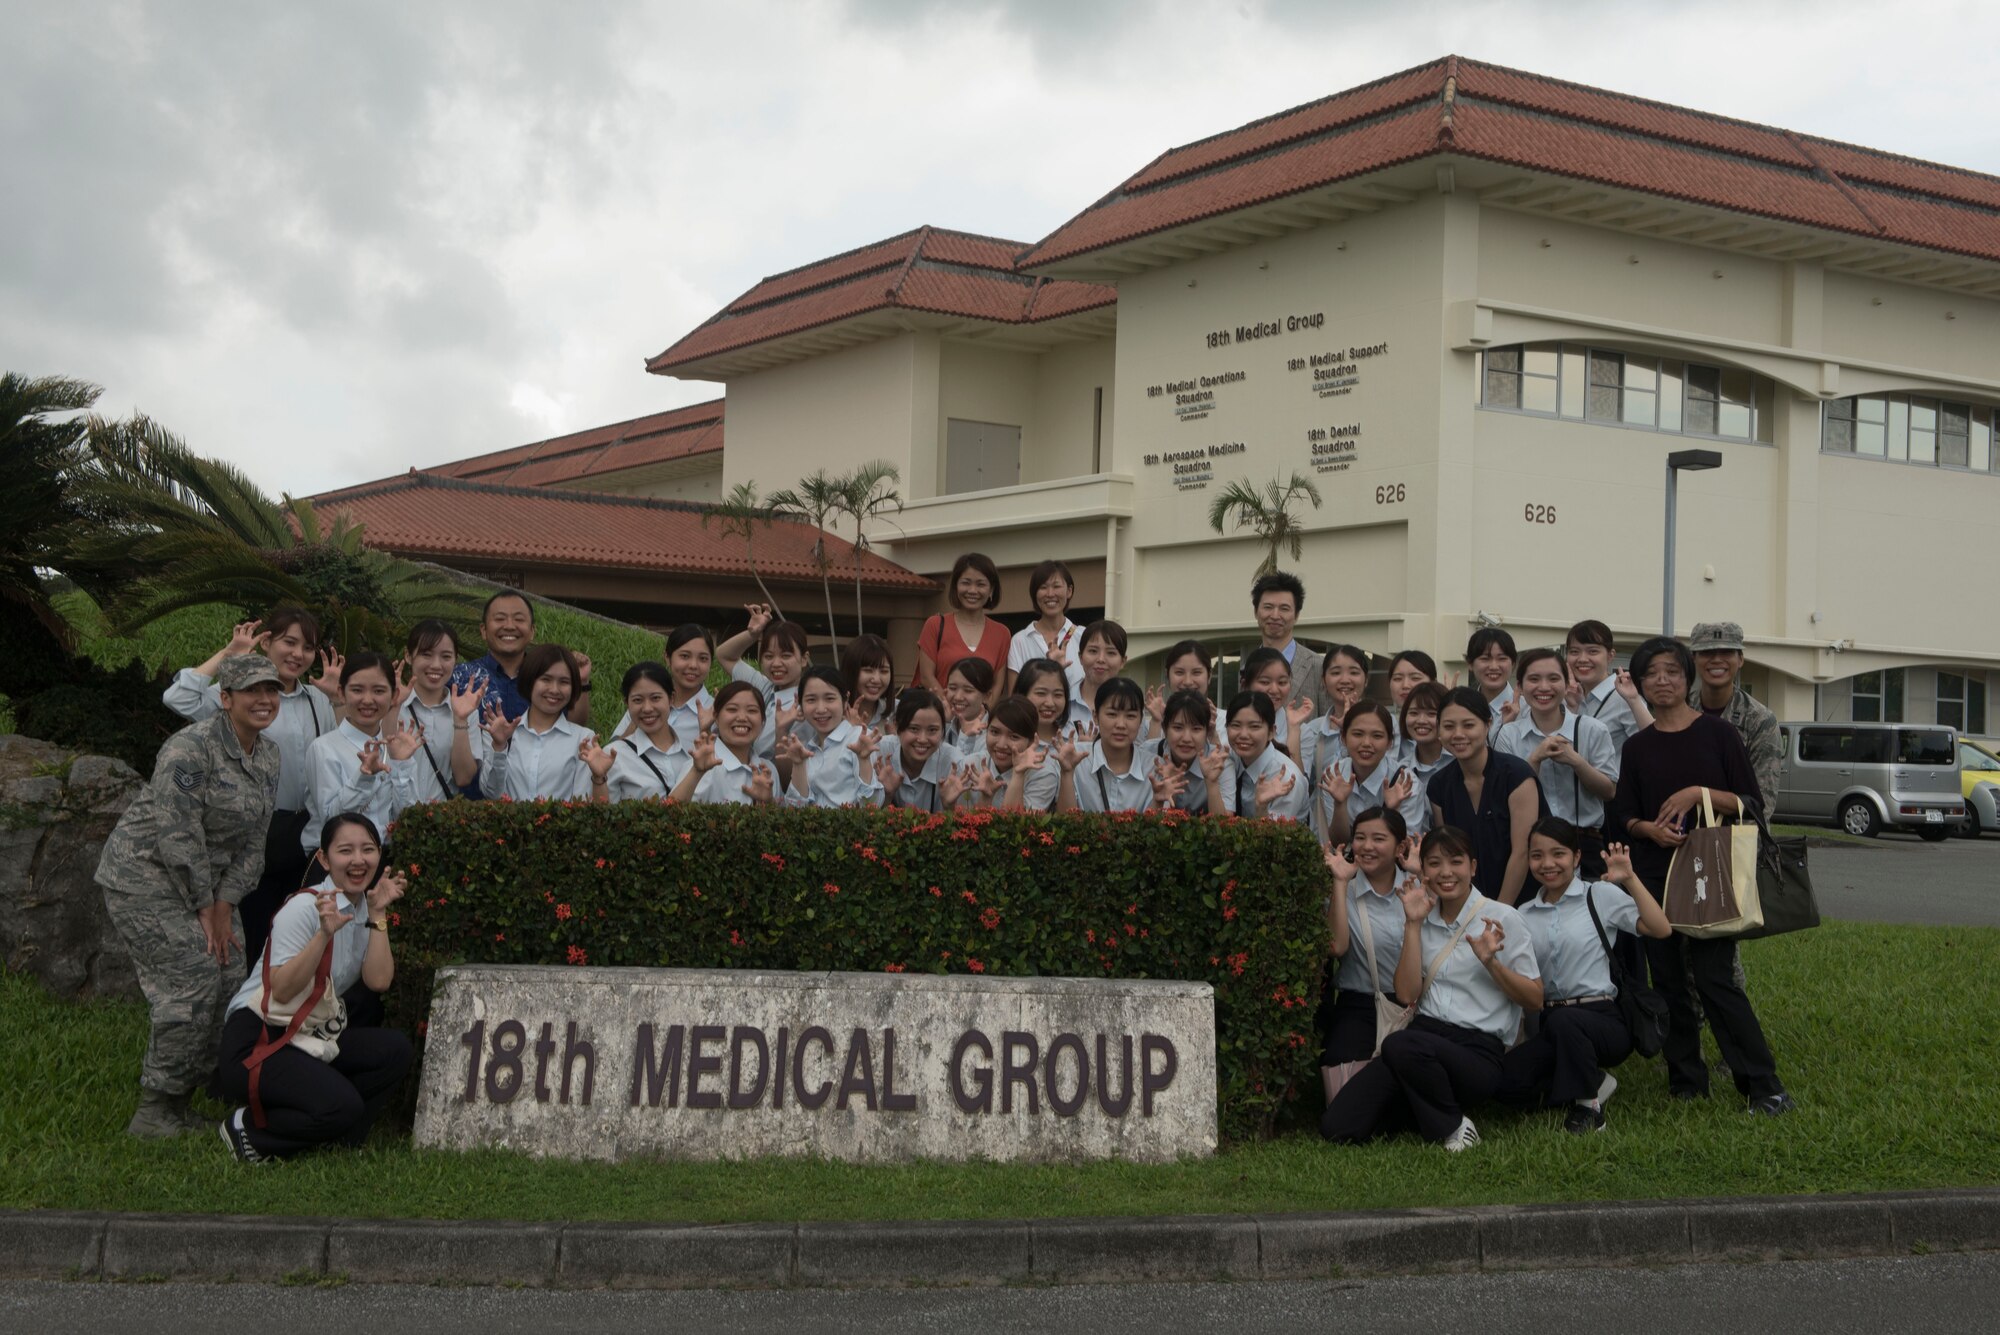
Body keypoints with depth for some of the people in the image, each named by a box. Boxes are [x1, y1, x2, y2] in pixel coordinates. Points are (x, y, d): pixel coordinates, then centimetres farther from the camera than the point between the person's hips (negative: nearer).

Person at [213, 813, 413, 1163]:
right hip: (256, 1039, -7)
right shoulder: (305, 908, -14)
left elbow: (378, 982, -7)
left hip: (314, 1035, 8)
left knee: (396, 1051, -16)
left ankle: (335, 1134, -4)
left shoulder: (365, 909, 8)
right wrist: (325, 933, -32)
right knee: (341, 1106, -28)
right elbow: (282, 990, -24)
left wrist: (378, 916, -10)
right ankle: (248, 1128, -4)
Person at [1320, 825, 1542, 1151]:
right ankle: (1417, 1110, 10)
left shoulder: (1501, 918, 3)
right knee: (1336, 1128, -15)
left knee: (1402, 1045, -38)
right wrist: (1413, 924, -2)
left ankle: (1453, 1128, -12)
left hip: (1477, 1052, -4)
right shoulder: (1422, 920, 14)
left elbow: (1535, 999, 2)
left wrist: (1491, 962, -14)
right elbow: (1407, 995, 2)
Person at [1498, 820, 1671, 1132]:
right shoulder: (1524, 915, 13)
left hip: (1603, 1019, -4)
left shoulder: (1600, 895, 2)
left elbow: (1660, 930, -10)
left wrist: (1629, 879, -16)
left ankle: (1587, 1106, -15)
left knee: (1563, 1021, -39)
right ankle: (1593, 1081, 2)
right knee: (1506, 1082, -21)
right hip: (1551, 1024, 4)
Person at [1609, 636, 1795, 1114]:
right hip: (1653, 873, 4)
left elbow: (1750, 802, -2)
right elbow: (1624, 813, 9)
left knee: (1714, 977, -12)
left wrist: (1700, 794, -17)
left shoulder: (1717, 732, 0)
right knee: (1669, 980, 6)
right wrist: (1652, 829, -11)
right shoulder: (1637, 747, 10)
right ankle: (1686, 1081, 15)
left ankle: (1764, 1087, -5)